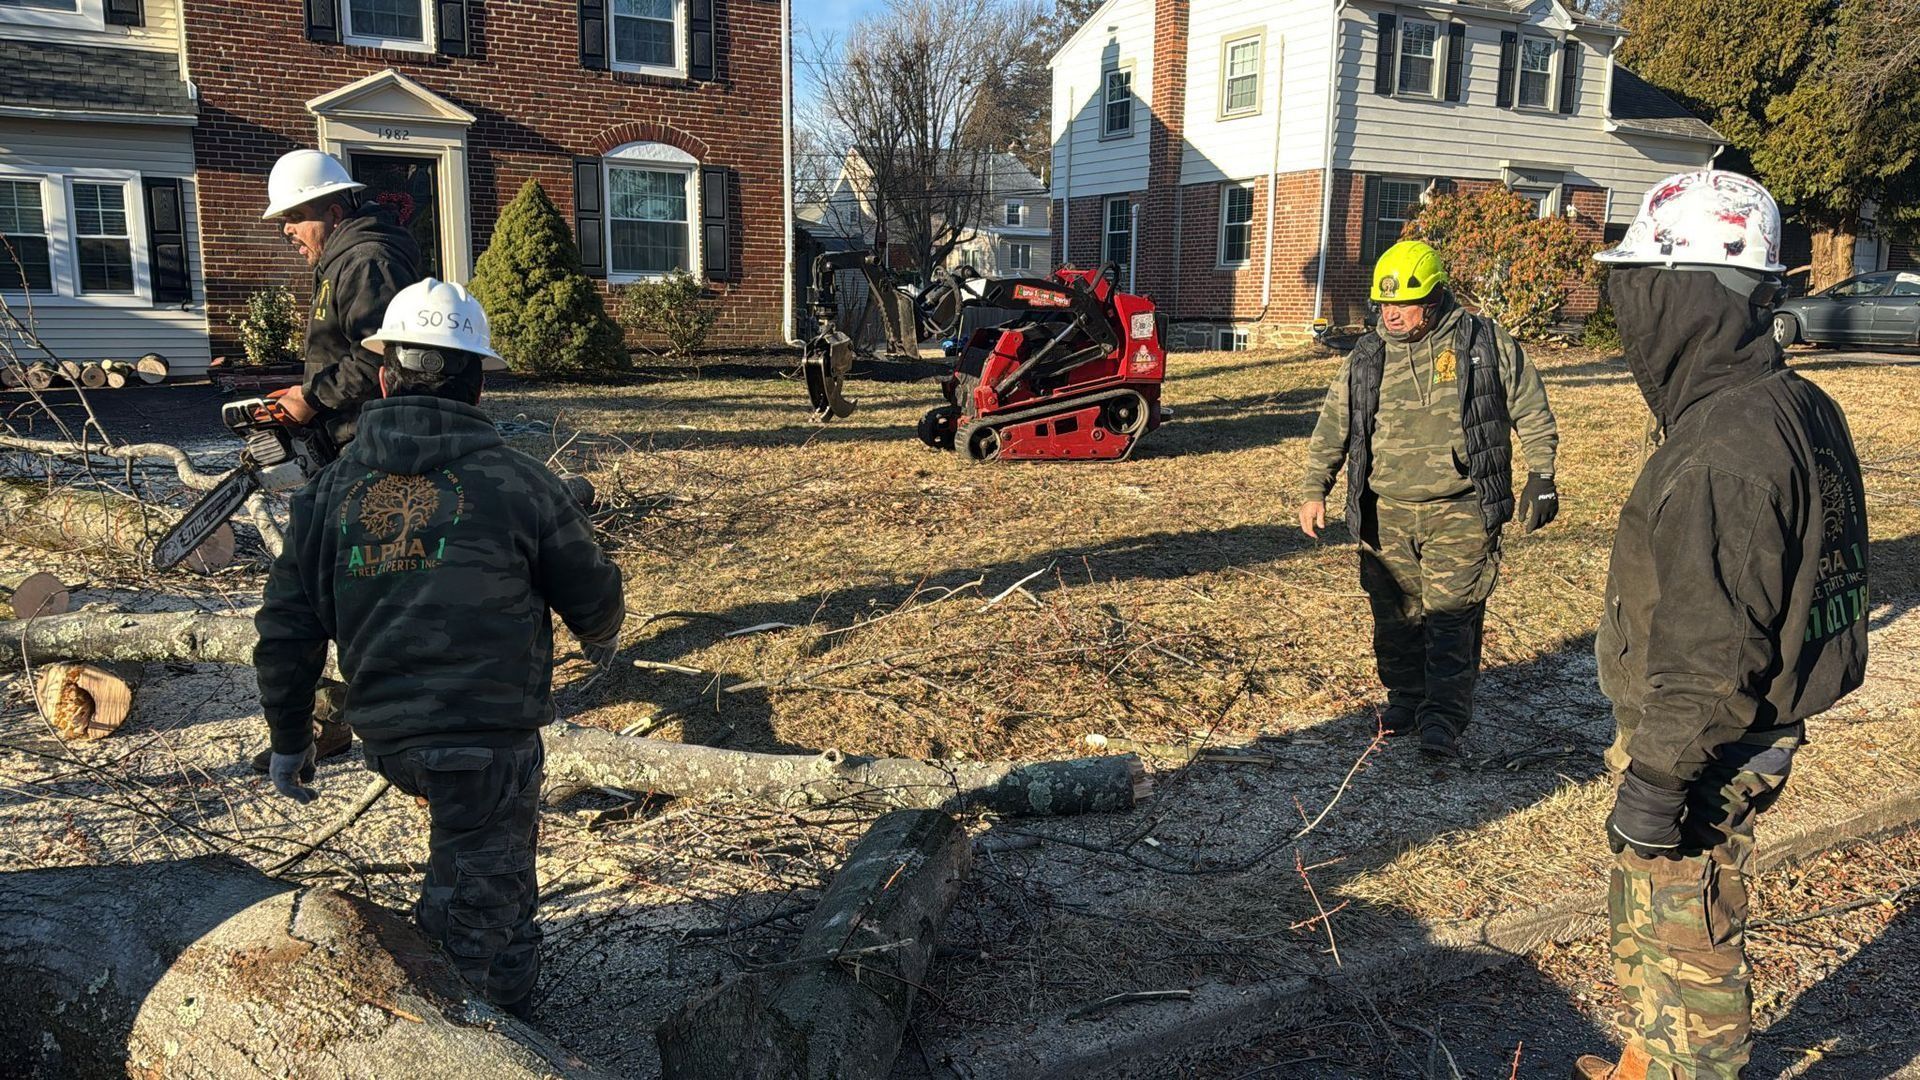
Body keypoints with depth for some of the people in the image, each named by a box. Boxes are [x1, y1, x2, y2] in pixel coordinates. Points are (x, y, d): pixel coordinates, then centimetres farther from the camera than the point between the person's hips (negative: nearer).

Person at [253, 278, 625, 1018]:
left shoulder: (330, 491, 2)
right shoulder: (515, 482, -9)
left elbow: (286, 631, 6)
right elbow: (593, 595, 2)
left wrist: (289, 740, 20)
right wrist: (600, 638, 26)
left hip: (386, 739, 5)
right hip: (489, 740, -5)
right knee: (485, 915, 8)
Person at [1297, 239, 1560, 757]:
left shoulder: (1486, 343, 0)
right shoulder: (1367, 357, 6)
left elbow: (1532, 415, 7)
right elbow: (1332, 428, 11)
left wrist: (1541, 477, 2)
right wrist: (1314, 490, 4)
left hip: (1459, 513, -3)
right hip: (1387, 515, 3)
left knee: (1451, 616, -6)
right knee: (1396, 616, 9)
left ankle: (1443, 717, 1)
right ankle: (1405, 699, 27)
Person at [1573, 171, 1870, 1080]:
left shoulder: (1724, 448, -28)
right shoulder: (1795, 409, 5)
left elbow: (1709, 653, -28)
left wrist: (1657, 780, -20)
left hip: (1701, 761, -10)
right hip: (1756, 733, 10)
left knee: (1684, 940, 8)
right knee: (1644, 920, 26)